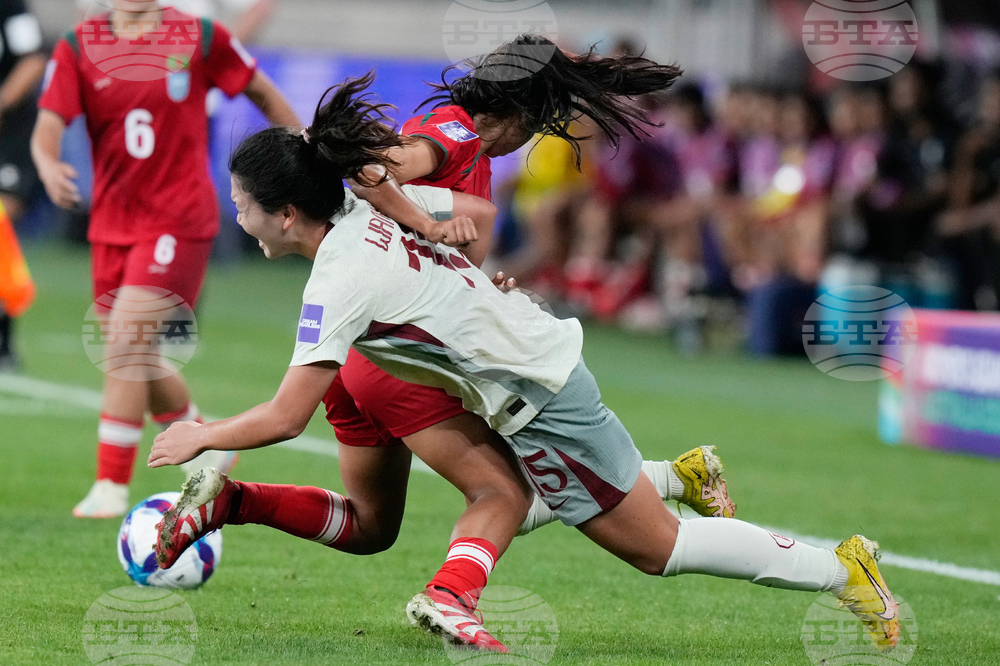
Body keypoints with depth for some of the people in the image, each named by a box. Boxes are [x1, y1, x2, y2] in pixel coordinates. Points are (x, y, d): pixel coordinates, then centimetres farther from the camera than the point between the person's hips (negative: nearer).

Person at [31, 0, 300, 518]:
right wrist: (48, 164, -30)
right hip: (112, 223, 4)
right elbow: (48, 124, -8)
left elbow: (261, 92, 9)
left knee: (126, 343, -17)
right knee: (134, 358, 12)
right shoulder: (78, 47, 1)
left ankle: (111, 487, -11)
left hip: (178, 222, -4)